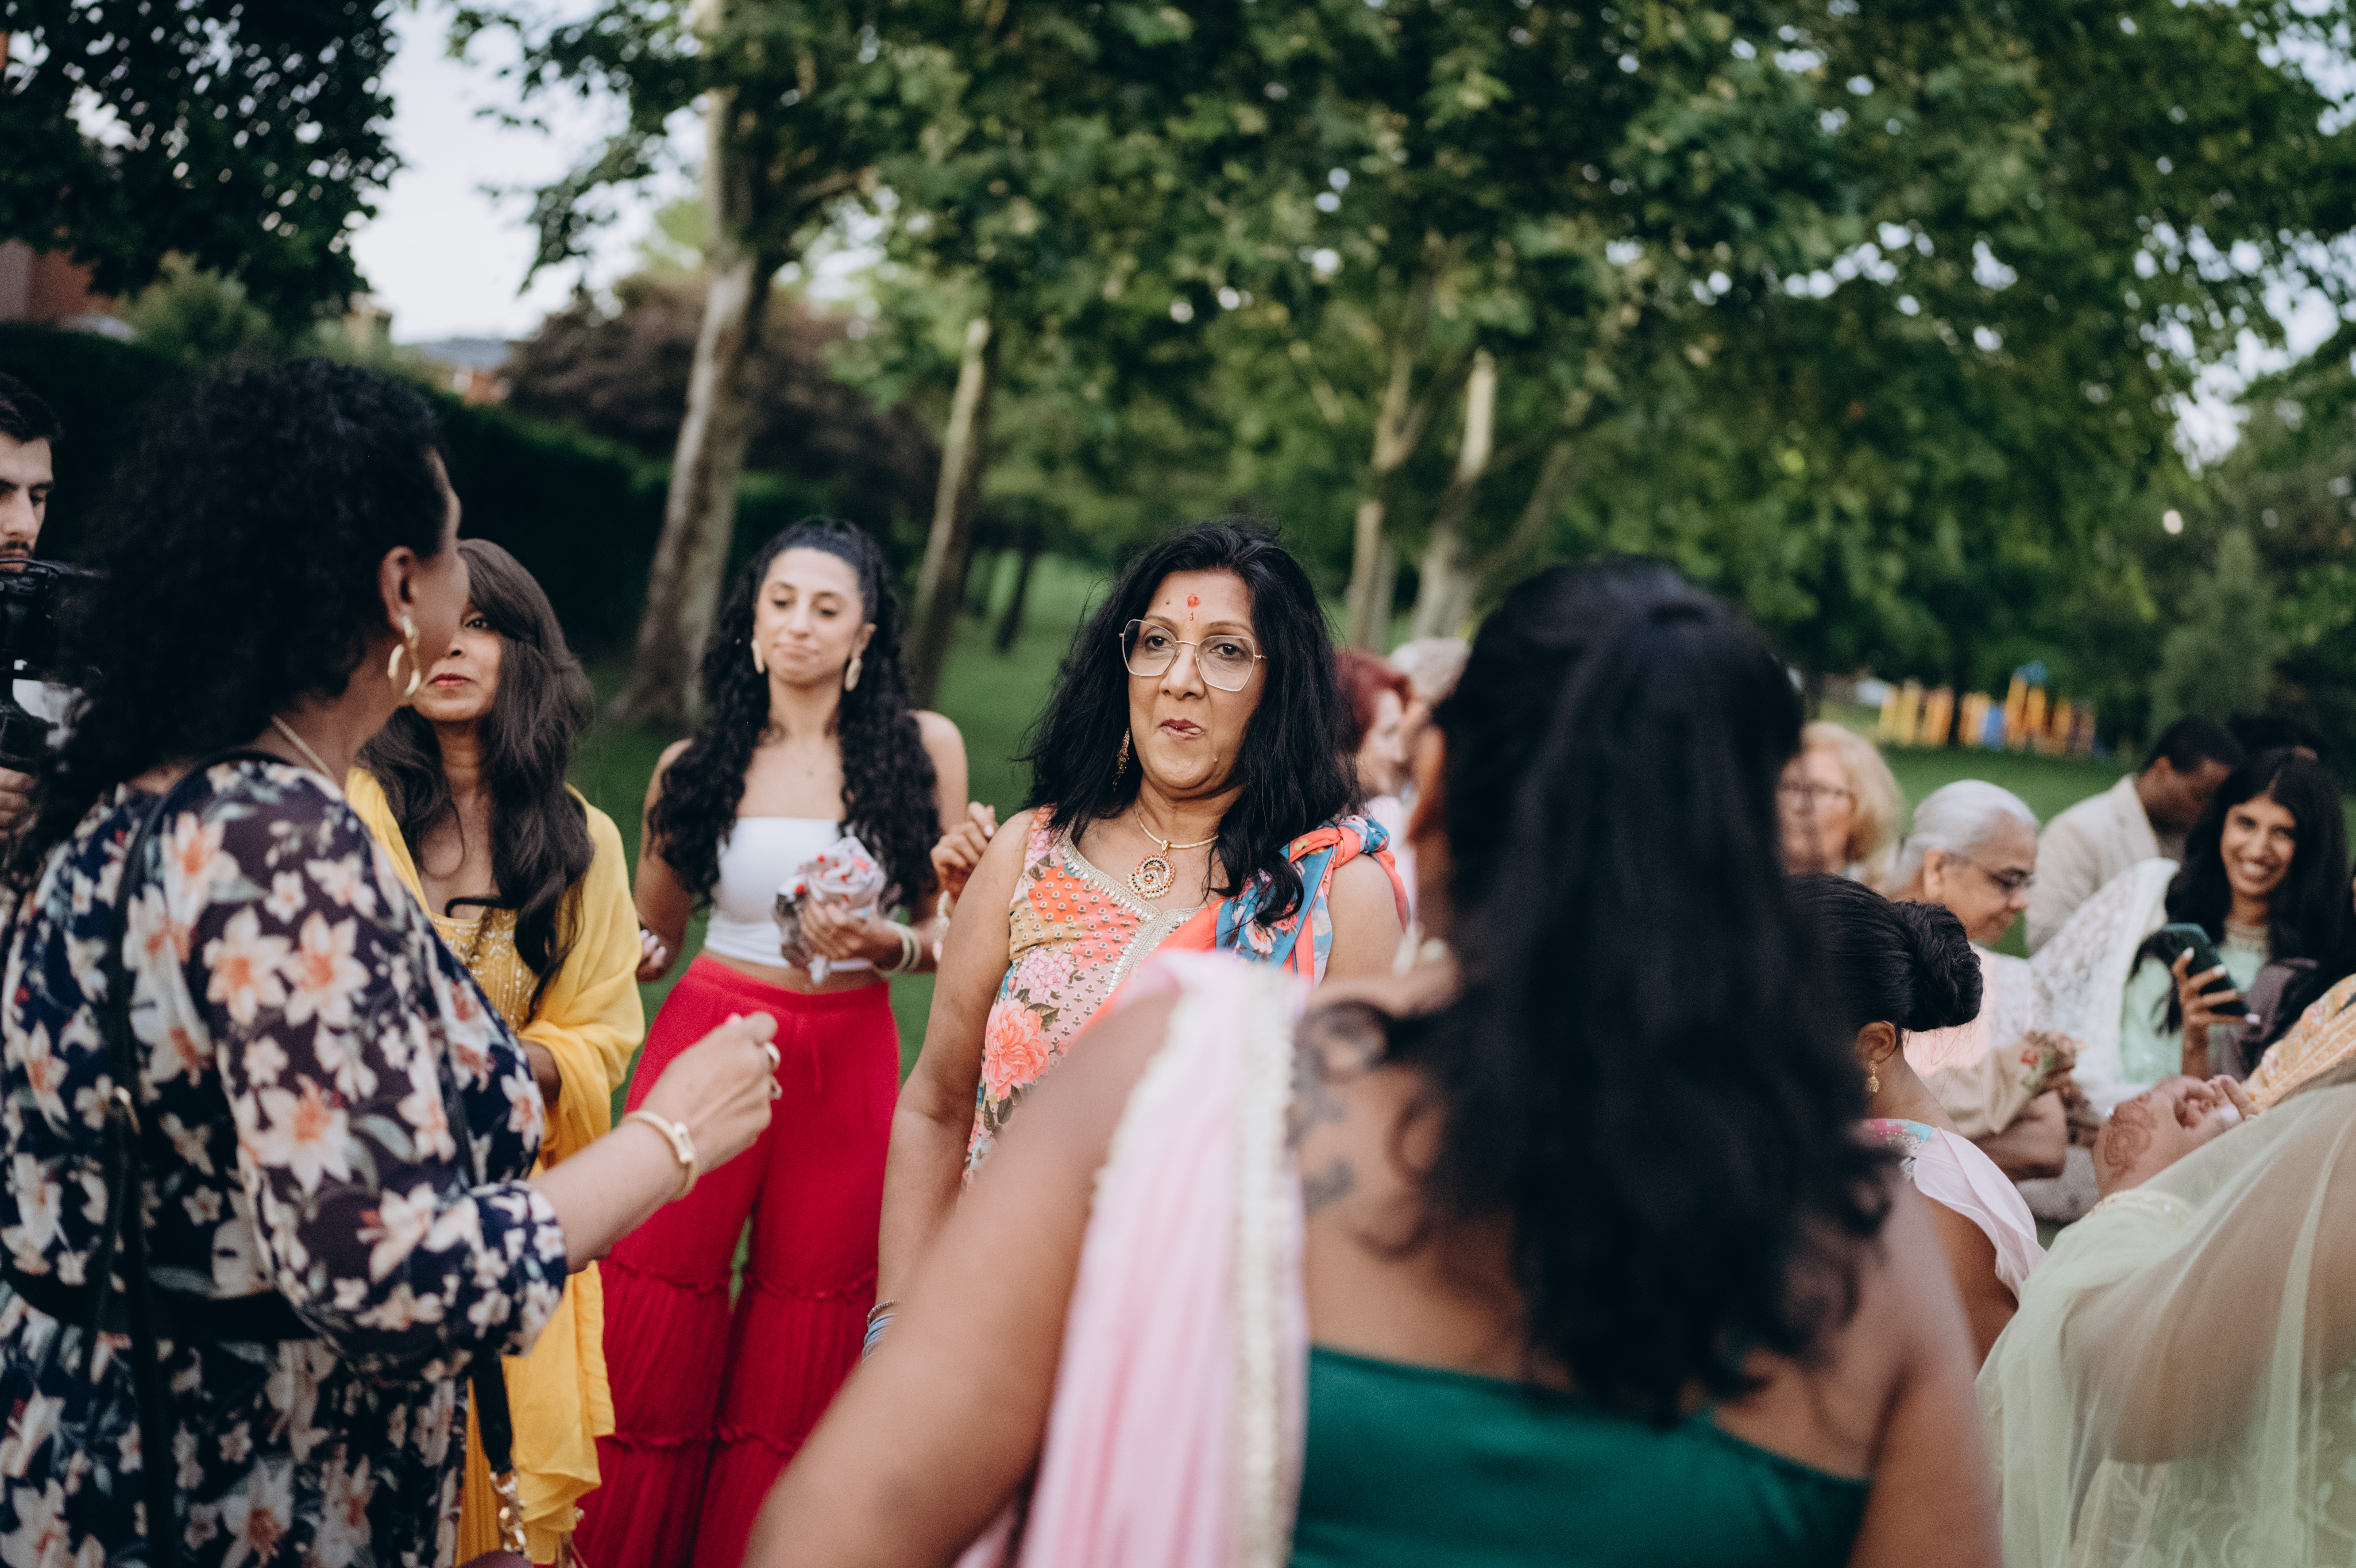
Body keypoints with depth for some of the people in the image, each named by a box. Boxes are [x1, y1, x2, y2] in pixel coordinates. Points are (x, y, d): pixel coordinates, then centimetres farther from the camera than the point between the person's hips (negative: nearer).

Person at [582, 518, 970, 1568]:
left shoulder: (925, 749, 2)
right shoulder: (696, 766, 6)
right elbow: (652, 932, 15)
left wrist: (884, 942, -14)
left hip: (850, 1059, 0)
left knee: (795, 1363, 7)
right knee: (656, 1345, 1)